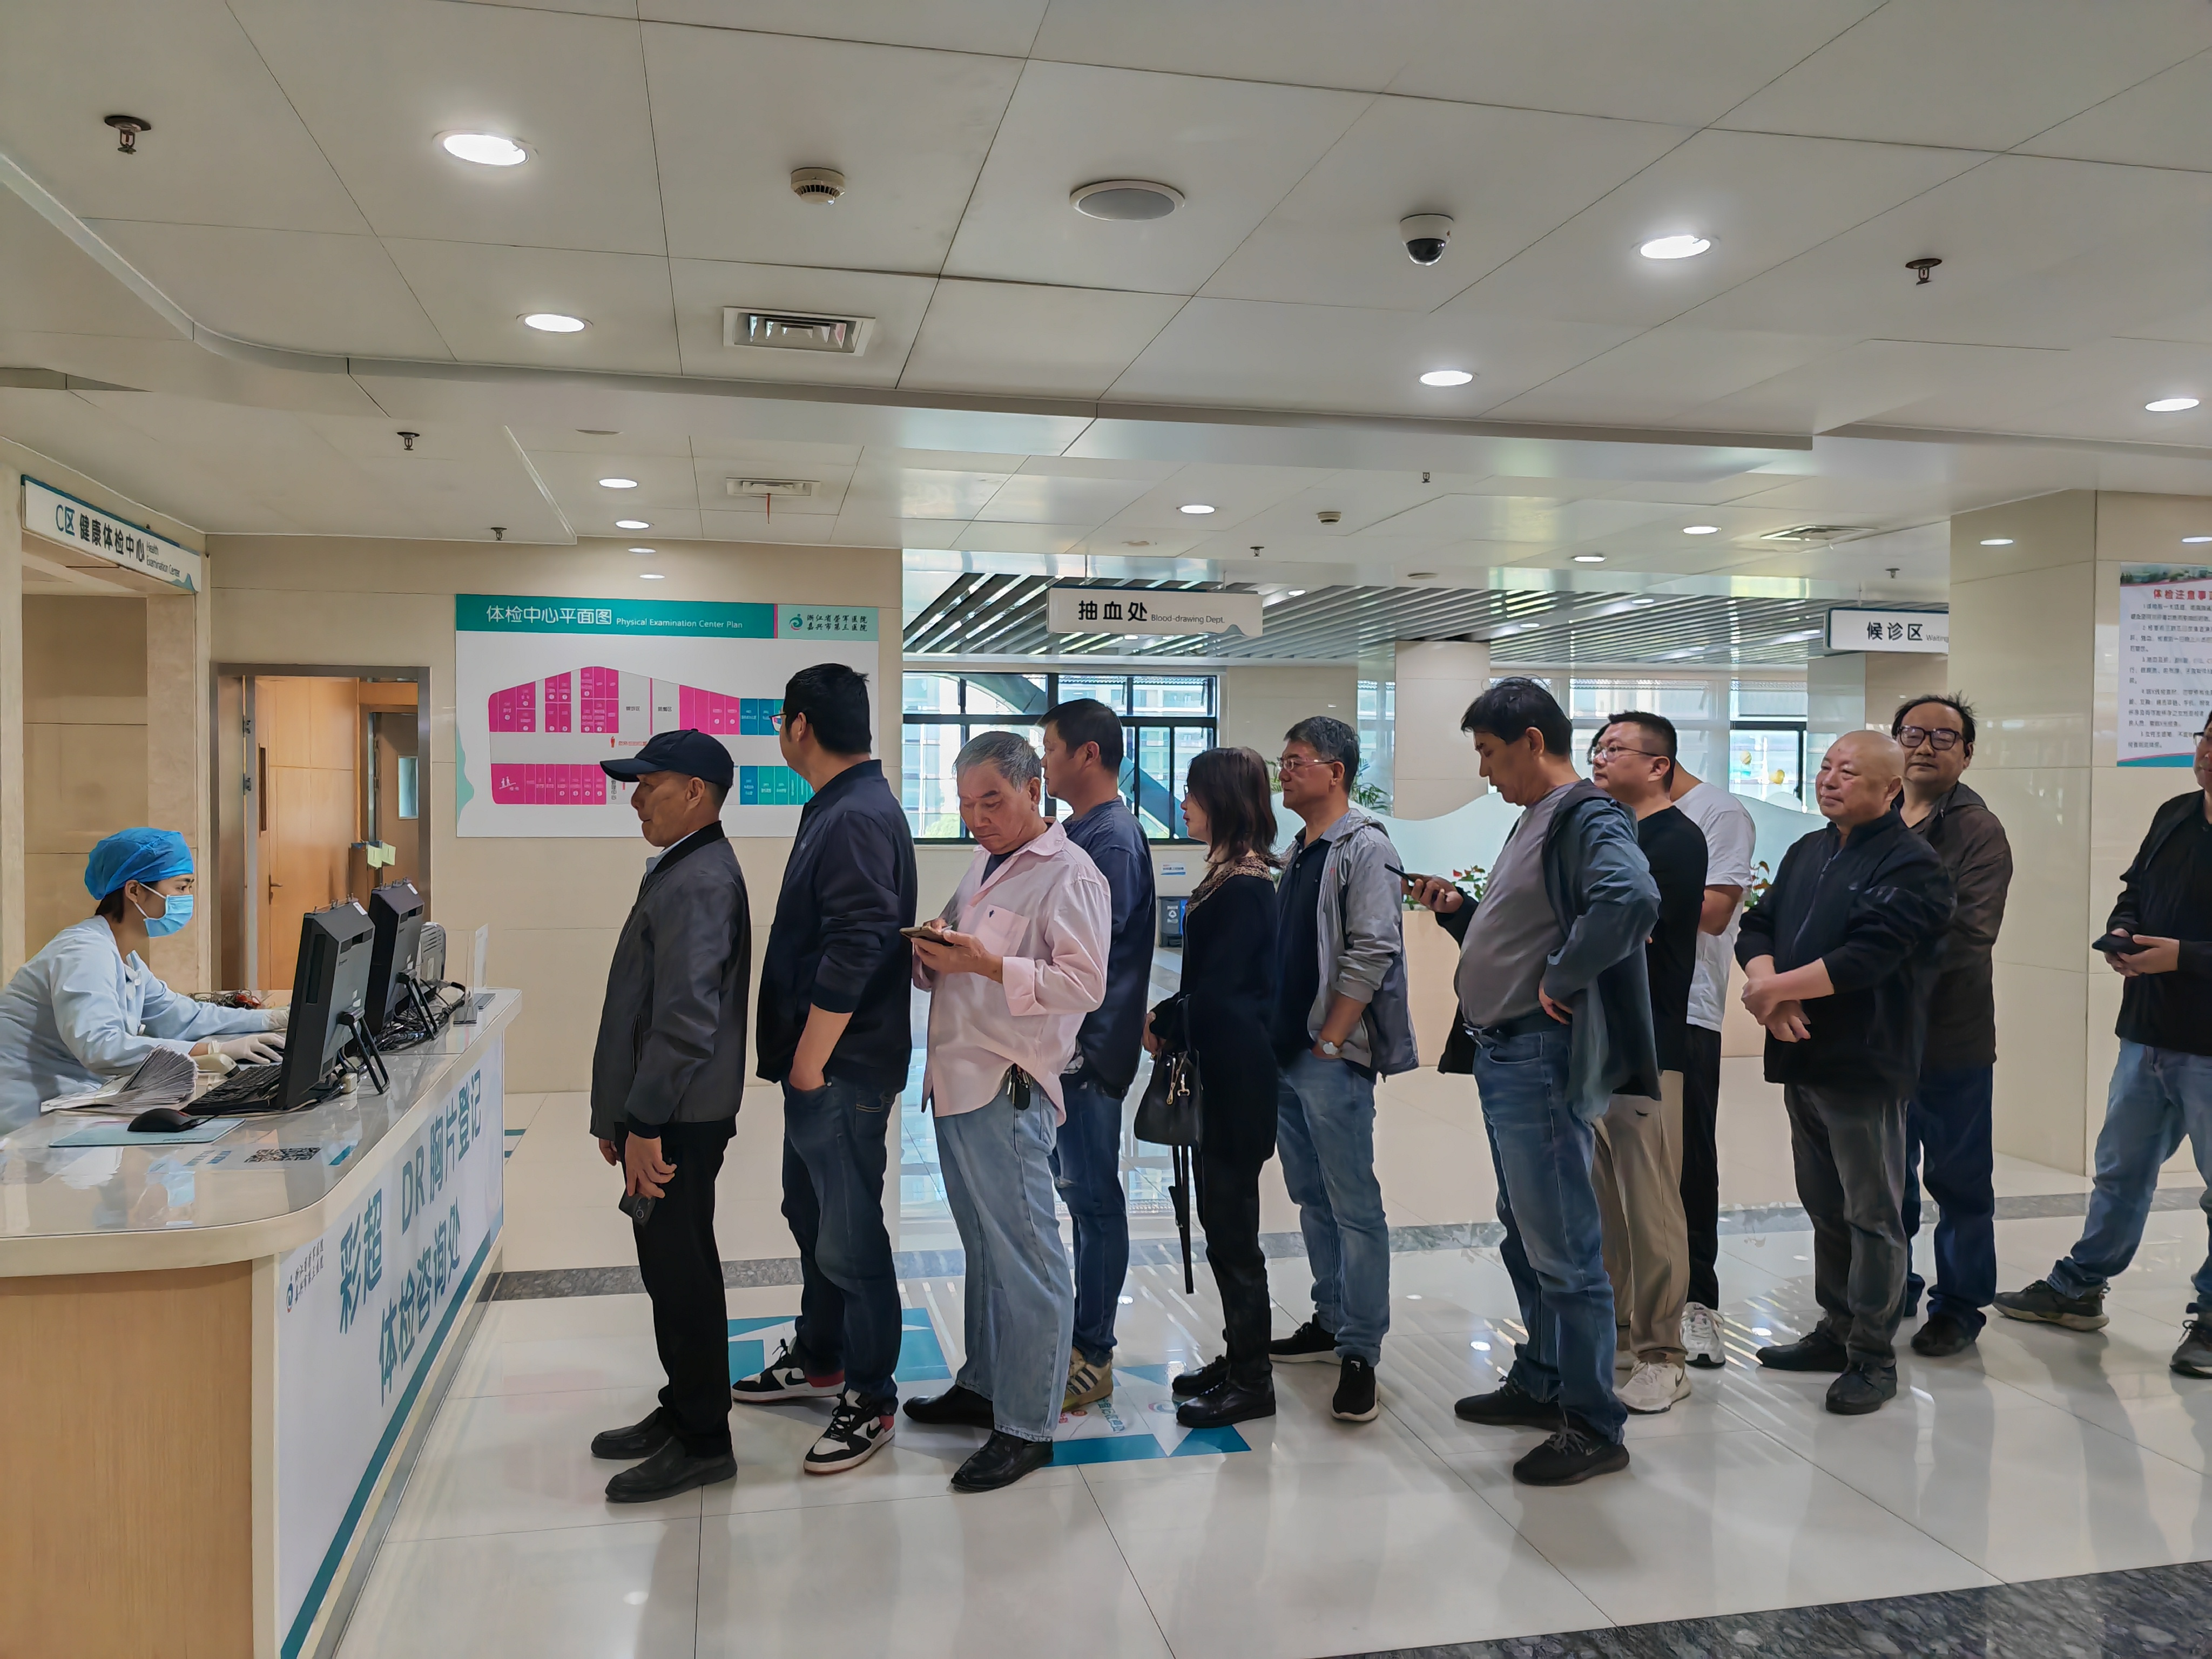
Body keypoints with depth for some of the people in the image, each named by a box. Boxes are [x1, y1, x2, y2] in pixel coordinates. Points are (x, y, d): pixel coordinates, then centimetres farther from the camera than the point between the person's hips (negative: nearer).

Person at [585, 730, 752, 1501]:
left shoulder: (700, 883, -18)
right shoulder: (680, 872, 15)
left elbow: (686, 1019, -25)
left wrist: (646, 1125, -22)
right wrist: (619, 1113, 20)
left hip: (679, 1120, -10)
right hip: (660, 1114, 10)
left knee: (682, 1274, 0)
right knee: (671, 1269, 18)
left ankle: (702, 1442, 12)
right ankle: (682, 1410, 32)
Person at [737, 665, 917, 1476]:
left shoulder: (858, 817, -20)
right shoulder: (836, 808, 13)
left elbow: (855, 950, -28)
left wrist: (810, 1060, -21)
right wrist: (799, 1058, 19)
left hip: (844, 1071, -11)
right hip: (817, 1063, 11)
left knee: (850, 1237, 0)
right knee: (811, 1213, 23)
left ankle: (871, 1400, 15)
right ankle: (819, 1357, 41)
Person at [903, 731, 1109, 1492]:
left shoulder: (1068, 874, -9)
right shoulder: (984, 865, 19)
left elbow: (1084, 982, -19)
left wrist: (986, 964, -24)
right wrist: (929, 957, 2)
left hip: (1006, 1092, -9)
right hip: (955, 1081, 9)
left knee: (1024, 1259, -2)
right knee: (984, 1249, 19)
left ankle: (1026, 1428, 6)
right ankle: (982, 1386, 31)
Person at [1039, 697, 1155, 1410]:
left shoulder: (1112, 840, -17)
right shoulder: (1081, 830, 15)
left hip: (1088, 1048, -10)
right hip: (1065, 1045, 10)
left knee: (1093, 1199, 0)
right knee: (1079, 1190, 17)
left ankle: (1092, 1359, 11)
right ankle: (1080, 1333, 30)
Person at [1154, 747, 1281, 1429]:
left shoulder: (1243, 887, -18)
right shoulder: (1231, 876, 12)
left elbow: (1216, 989, -18)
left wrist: (1162, 1025, -4)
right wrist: (1171, 1022, 3)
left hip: (1236, 1073, -10)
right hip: (1220, 1070, 10)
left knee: (1232, 1226, -1)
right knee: (1221, 1217, 16)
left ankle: (1250, 1382, 11)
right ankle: (1239, 1357, 28)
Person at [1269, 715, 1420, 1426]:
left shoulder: (1364, 848, -9)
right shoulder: (1297, 853, 17)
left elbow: (1373, 953, -16)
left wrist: (1328, 1041, -16)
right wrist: (1273, 1038, 14)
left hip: (1333, 1060, -9)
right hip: (1285, 1056, 9)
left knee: (1354, 1206, -5)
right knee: (1311, 1198, 15)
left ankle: (1360, 1353, 0)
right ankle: (1330, 1321, 27)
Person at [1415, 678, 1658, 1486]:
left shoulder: (1588, 818, -14)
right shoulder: (1533, 821, 17)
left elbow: (1632, 899, -34)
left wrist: (1563, 977, -25)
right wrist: (1456, 908, 9)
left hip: (1543, 1059, -11)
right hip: (1502, 1056, 11)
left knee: (1564, 1248, -3)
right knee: (1526, 1237, 20)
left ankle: (1594, 1427, 9)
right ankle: (1540, 1385, 34)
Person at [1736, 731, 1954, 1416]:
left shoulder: (1911, 865, -11)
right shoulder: (1809, 851, 15)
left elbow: (1866, 958, -22)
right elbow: (1757, 927, 8)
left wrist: (1774, 988, -17)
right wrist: (1772, 991, -11)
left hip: (1864, 1066, -8)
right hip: (1801, 1056, 8)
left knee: (1872, 1214, 1)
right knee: (1824, 1205, 17)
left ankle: (1873, 1356, 10)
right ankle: (1836, 1330, 29)